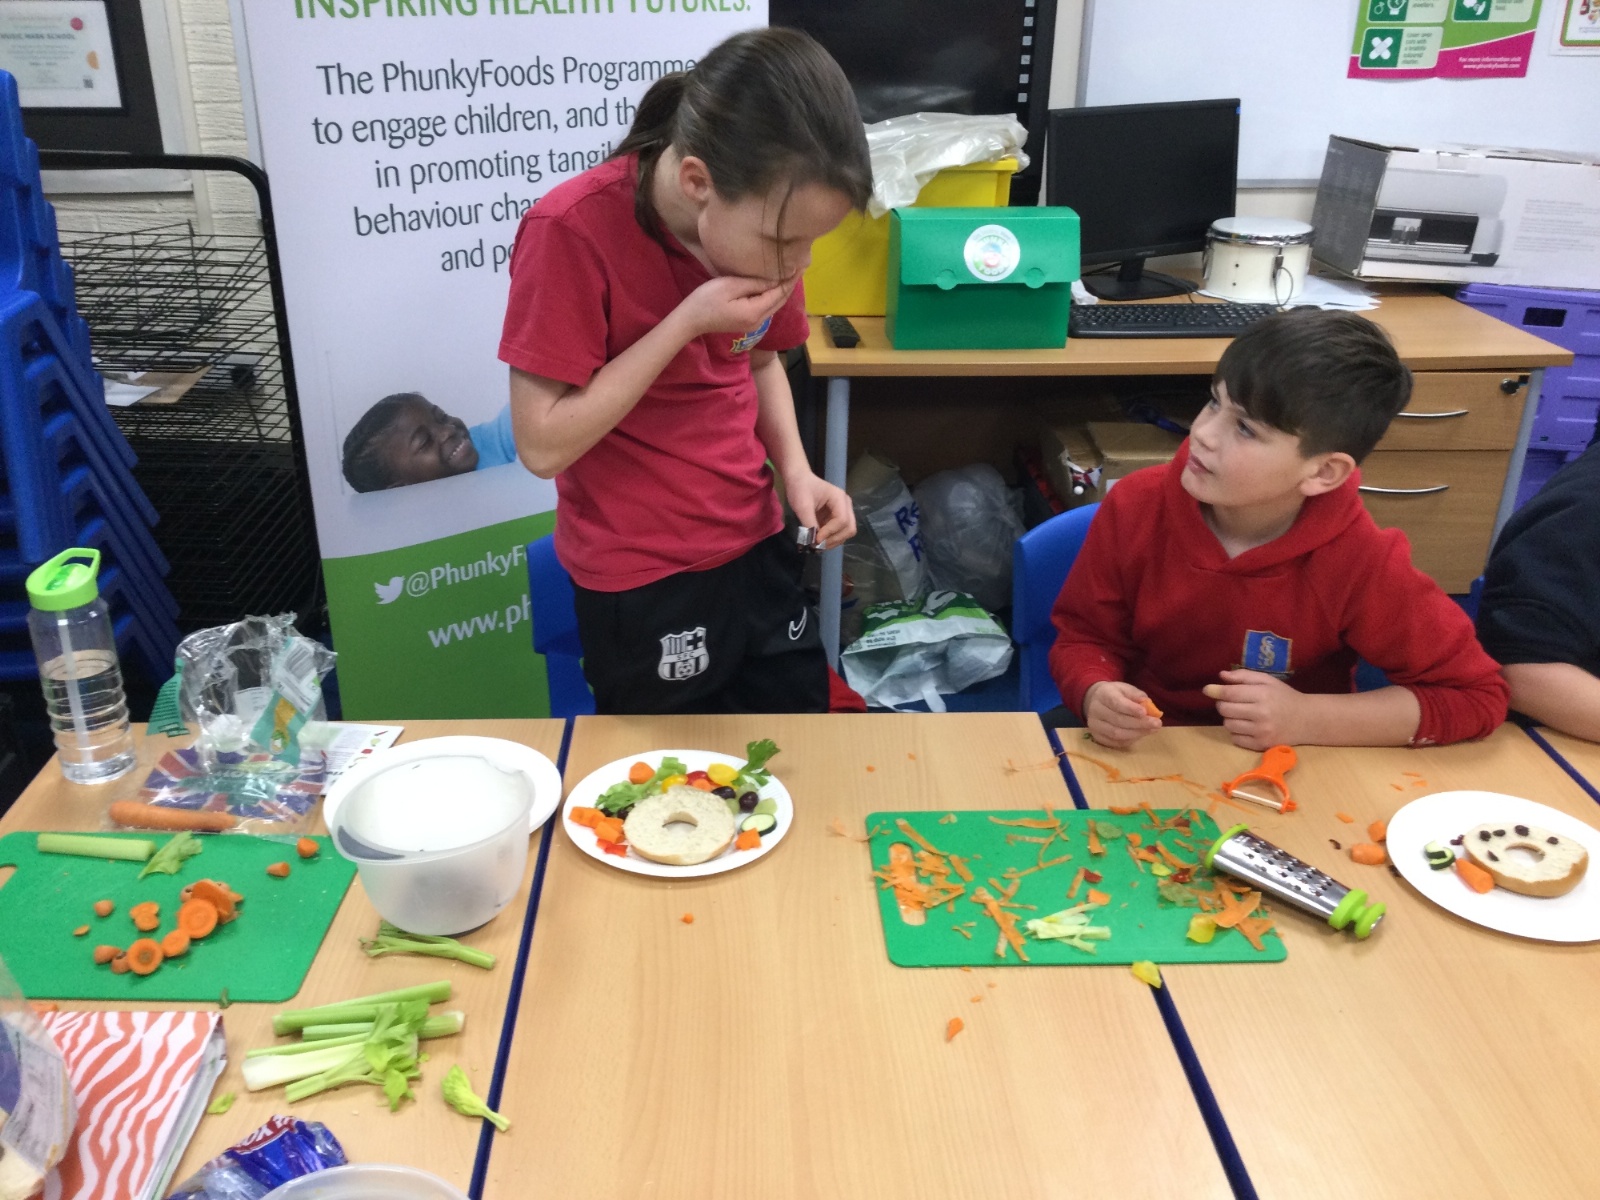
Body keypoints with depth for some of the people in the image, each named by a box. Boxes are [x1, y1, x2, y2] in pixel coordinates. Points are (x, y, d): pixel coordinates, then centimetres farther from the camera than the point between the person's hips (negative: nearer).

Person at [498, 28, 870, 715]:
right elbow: (543, 445, -21)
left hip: (756, 547, 5)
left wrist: (795, 470, -5)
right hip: (639, 583, -5)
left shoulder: (766, 222, -5)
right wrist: (688, 321, -25)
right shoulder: (572, 232, -23)